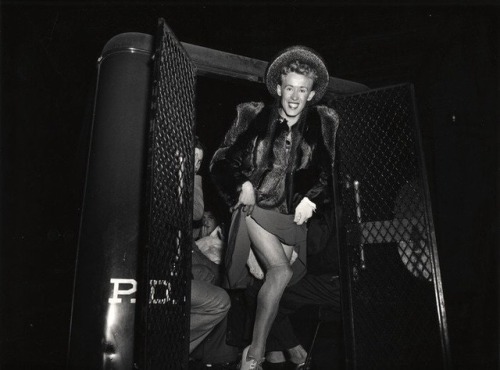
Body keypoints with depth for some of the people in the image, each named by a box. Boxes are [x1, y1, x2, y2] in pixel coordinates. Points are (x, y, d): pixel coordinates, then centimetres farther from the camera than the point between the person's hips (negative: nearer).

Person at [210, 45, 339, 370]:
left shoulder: (324, 124, 2)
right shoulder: (253, 117, -1)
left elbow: (331, 171, 7)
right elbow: (222, 162, 4)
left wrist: (312, 198, -7)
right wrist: (242, 184, -12)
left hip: (293, 215, 3)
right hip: (257, 207, -2)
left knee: (275, 280, 0)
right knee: (281, 271, -19)